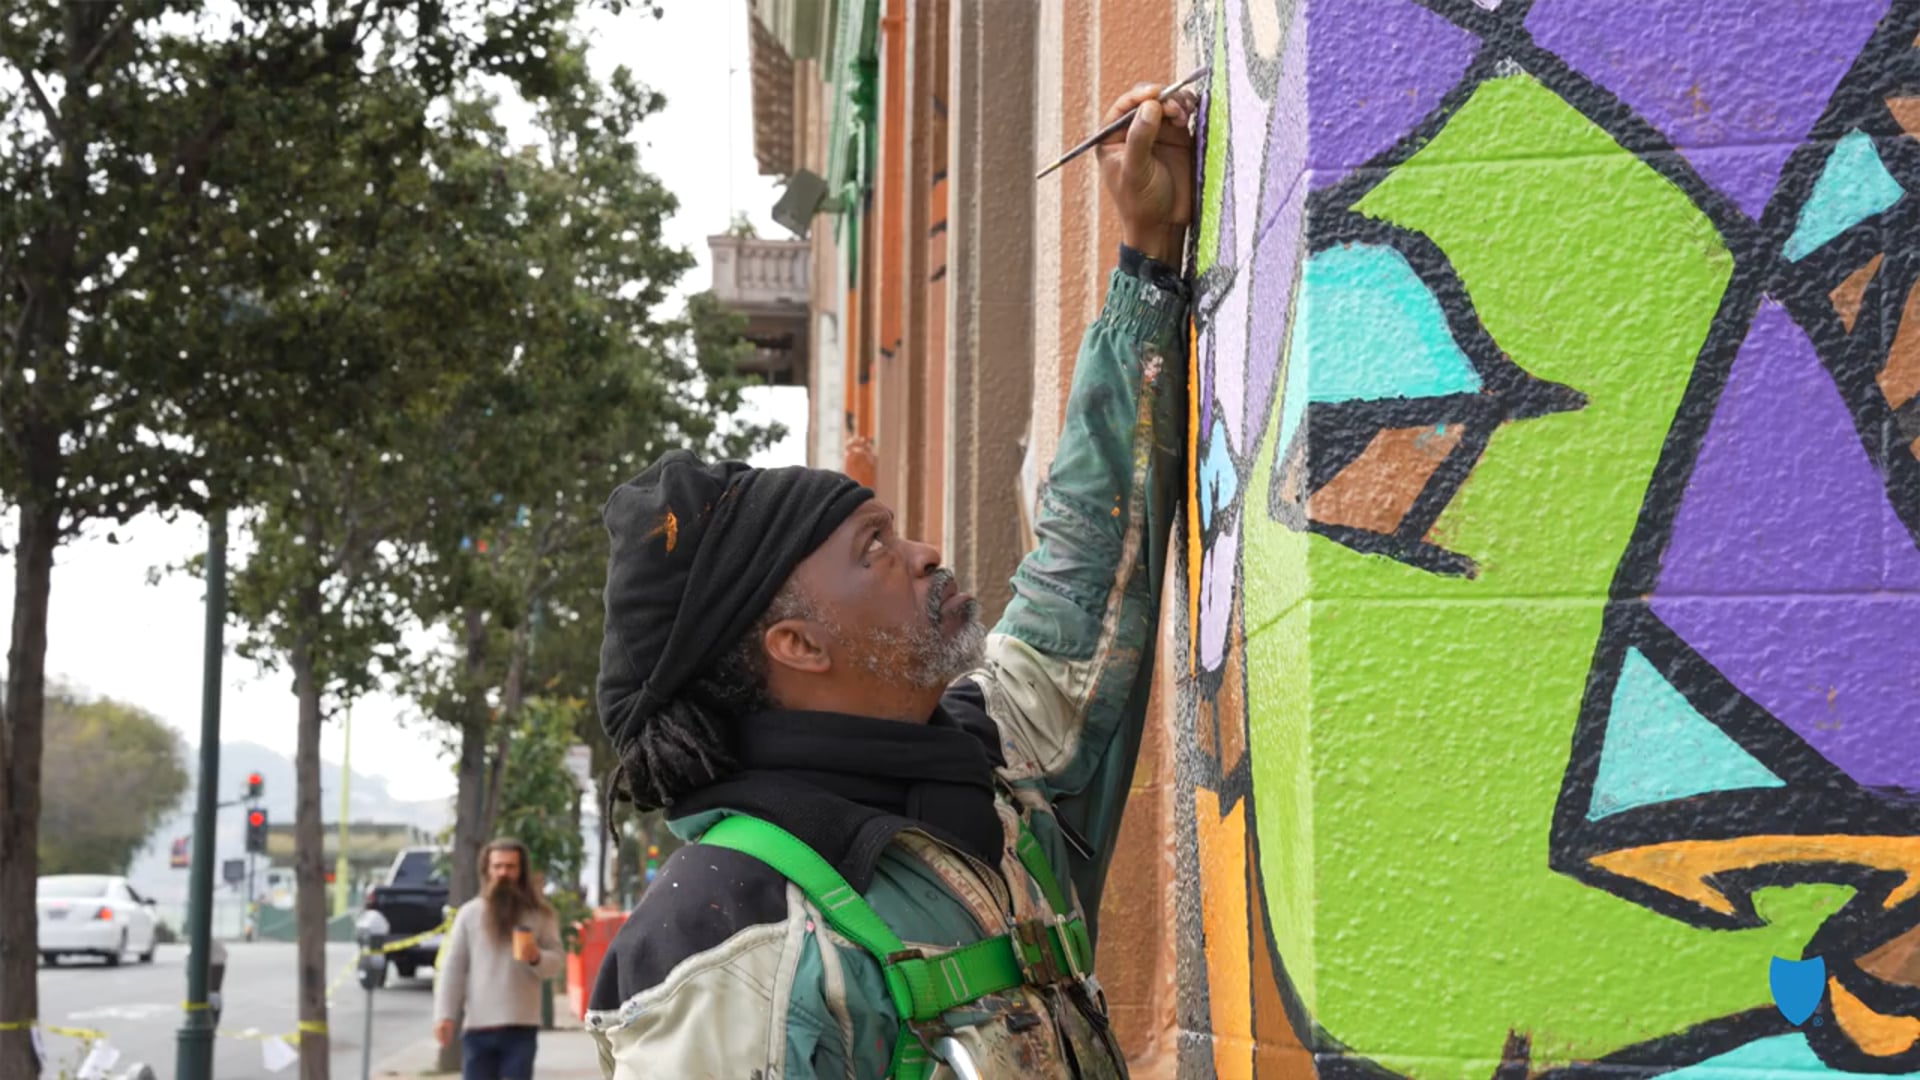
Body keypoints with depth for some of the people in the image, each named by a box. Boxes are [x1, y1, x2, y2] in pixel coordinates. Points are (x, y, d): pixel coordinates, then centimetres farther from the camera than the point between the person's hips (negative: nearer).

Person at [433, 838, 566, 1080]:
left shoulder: (539, 914, 5)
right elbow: (452, 968, 3)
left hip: (521, 1025, -1)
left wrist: (536, 958, -20)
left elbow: (556, 963, 3)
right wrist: (444, 1014, -6)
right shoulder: (469, 913, 6)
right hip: (477, 1024, 1)